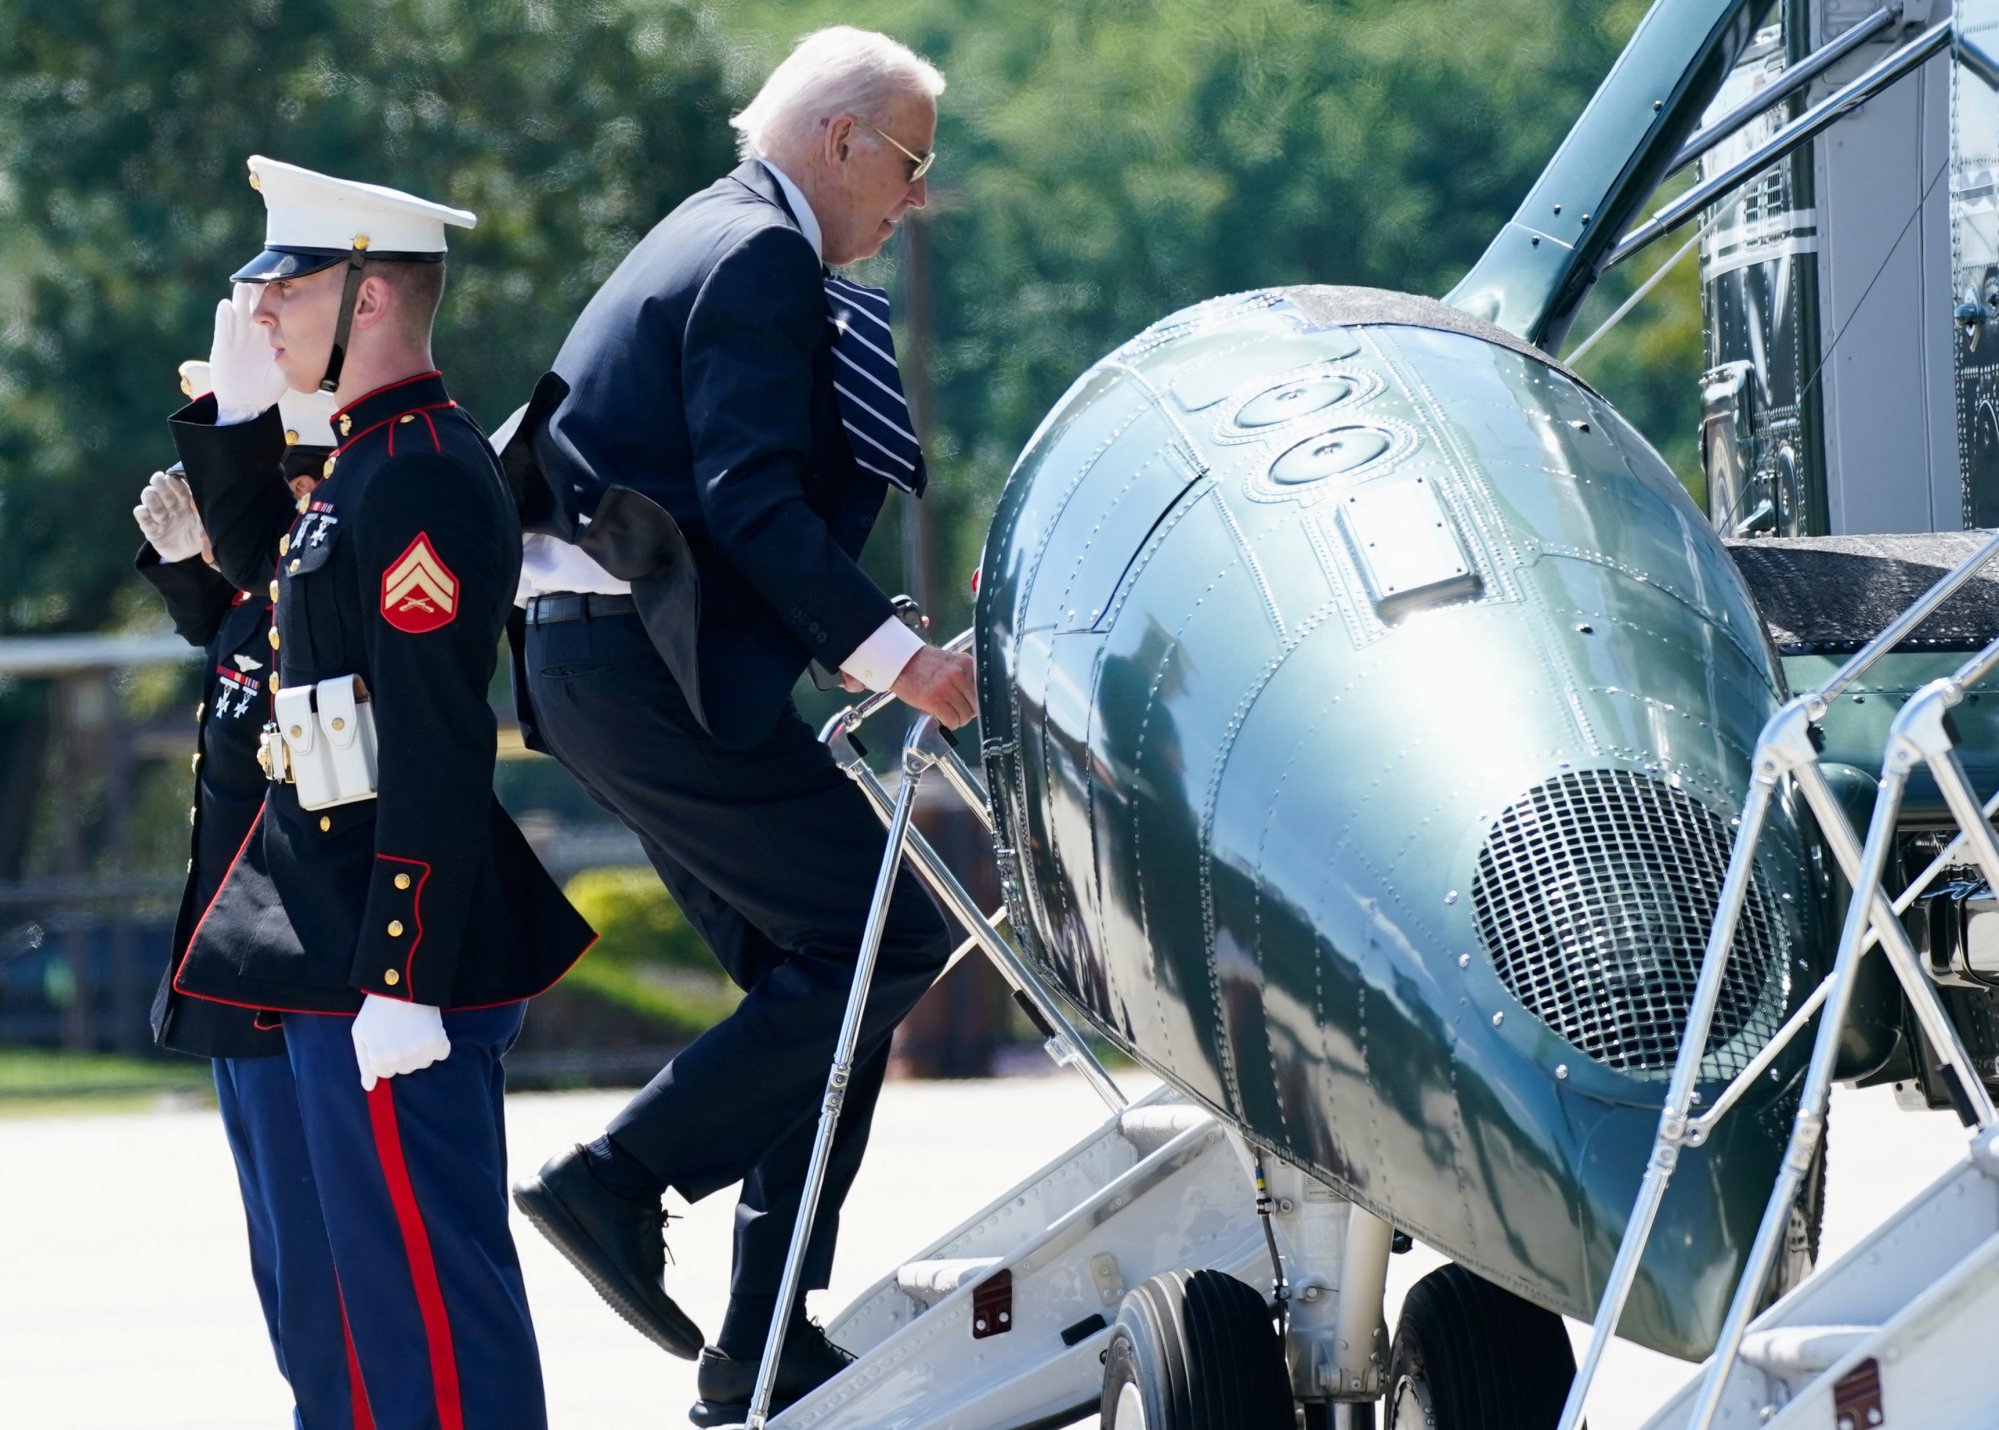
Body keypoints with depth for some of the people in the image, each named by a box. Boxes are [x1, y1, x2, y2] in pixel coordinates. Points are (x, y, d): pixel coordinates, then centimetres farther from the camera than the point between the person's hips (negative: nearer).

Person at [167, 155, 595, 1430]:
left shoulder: (424, 482, -17)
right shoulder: (364, 464, 14)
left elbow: (437, 757, -22)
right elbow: (252, 557, 35)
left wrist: (400, 984, -24)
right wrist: (236, 407, 19)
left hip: (398, 953, -11)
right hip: (347, 943, 11)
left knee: (427, 1276, -7)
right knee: (387, 1268, 15)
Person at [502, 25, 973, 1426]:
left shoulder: (708, 241, 22)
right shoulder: (760, 257, -10)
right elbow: (752, 498, -21)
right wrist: (894, 652, -24)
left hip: (593, 660, 11)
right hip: (653, 664, -11)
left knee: (824, 970, 11)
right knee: (885, 936, -10)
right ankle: (622, 1176, -12)